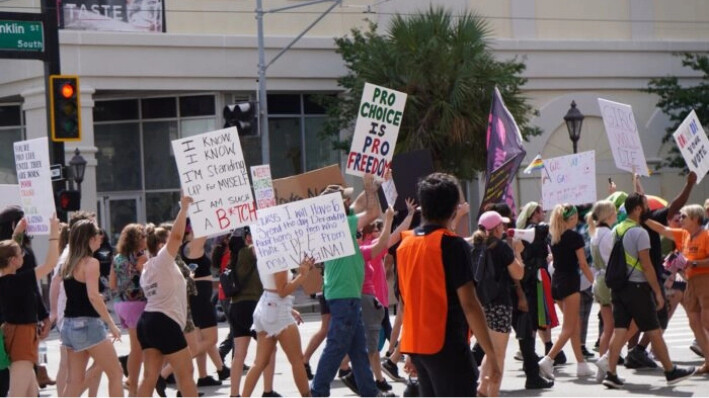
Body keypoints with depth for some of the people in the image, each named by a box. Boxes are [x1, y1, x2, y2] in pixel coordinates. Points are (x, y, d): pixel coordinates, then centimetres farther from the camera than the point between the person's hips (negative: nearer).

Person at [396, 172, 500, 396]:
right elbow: (469, 304, -17)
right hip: (447, 344, -8)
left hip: (415, 343, 8)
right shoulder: (453, 245, -13)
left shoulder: (405, 244, 9)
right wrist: (491, 353, -14)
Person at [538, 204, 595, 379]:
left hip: (556, 281, 7)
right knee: (569, 328, -6)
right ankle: (547, 360, -20)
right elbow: (583, 265, -10)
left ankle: (581, 365, 17)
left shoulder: (552, 236, 8)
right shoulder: (575, 237, -11)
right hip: (570, 281, -7)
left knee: (575, 325, 15)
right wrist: (595, 282, -4)